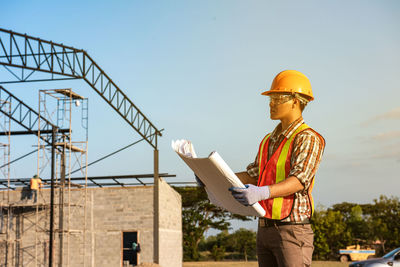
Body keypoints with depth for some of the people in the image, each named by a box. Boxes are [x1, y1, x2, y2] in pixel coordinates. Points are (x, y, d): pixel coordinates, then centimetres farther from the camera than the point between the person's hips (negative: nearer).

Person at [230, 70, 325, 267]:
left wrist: (262, 192, -38)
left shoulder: (308, 138, -8)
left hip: (292, 230, -8)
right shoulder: (269, 140, 18)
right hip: (264, 229, 8)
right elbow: (253, 176, 22)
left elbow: (299, 180, -22)